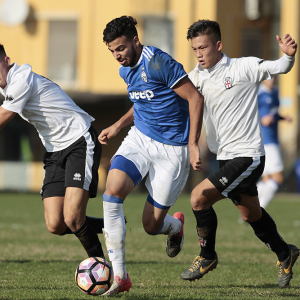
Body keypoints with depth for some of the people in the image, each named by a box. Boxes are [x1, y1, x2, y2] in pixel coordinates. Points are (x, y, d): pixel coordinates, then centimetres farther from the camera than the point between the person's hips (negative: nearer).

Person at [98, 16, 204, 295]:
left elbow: (195, 98, -18)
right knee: (112, 191, -21)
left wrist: (193, 145, -20)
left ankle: (176, 226, 40)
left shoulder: (158, 63, -20)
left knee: (151, 225, -2)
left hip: (172, 150, -7)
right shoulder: (126, 70, 7)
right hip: (140, 138, 7)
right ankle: (119, 276, -15)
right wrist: (116, 127, 17)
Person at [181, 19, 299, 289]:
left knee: (199, 197, -16)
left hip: (248, 156, -7)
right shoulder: (197, 77, 5)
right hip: (226, 156, 7)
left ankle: (207, 256, 3)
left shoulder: (243, 68, -11)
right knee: (251, 214, 19)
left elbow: (278, 68, -13)